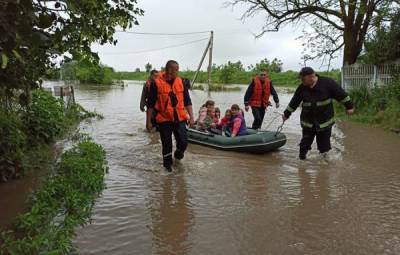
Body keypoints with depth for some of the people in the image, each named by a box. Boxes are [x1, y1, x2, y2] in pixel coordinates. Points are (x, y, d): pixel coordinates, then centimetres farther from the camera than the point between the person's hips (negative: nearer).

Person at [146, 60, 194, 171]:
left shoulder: (182, 82, 3)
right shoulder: (156, 83, -6)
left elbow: (187, 101, 9)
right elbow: (151, 104, -1)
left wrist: (191, 116, 3)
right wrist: (148, 121, -1)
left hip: (179, 118, 2)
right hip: (164, 119, -2)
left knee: (183, 142, -3)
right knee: (167, 144, 7)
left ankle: (178, 153, 31)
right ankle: (167, 163, 30)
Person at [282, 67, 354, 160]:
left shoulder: (327, 83, -11)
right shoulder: (302, 88, -2)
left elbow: (341, 95, -3)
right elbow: (294, 102, 9)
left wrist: (349, 106, 0)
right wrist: (286, 114, 14)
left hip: (325, 121, -2)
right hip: (308, 122, 2)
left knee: (324, 144, 9)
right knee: (305, 143, 7)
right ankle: (302, 158, 21)